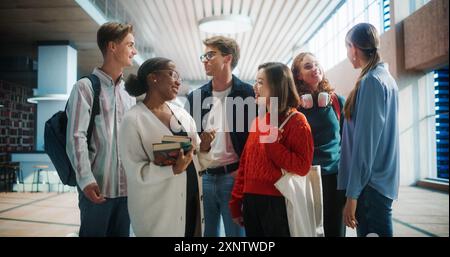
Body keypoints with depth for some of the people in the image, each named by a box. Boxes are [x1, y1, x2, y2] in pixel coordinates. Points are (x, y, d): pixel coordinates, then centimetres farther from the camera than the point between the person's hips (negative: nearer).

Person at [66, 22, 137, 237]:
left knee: (122, 233, 12)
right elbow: (76, 137, -10)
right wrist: (86, 179, -18)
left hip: (126, 186, 6)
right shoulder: (86, 87, -3)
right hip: (98, 186, -5)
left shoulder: (129, 92, 15)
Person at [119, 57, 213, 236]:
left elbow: (196, 162, 10)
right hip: (158, 210, -5)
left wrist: (204, 149, -10)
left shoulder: (181, 113, 7)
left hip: (192, 201, 6)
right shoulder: (133, 120, -10)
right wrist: (173, 169, -27)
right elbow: (136, 171, -14)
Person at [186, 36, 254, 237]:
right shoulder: (196, 97, 10)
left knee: (236, 232, 5)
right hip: (203, 177, 4)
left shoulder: (247, 94, -3)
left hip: (234, 177, -4)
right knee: (206, 233, 14)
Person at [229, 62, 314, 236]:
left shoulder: (296, 121, -6)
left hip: (278, 203, -6)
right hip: (252, 201, 6)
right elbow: (245, 163, 12)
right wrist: (236, 202, 9)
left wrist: (271, 142, -18)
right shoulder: (258, 121, 13)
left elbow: (303, 167, -14)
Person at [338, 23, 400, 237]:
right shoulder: (387, 78, 14)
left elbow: (365, 141, -19)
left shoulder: (370, 81, -14)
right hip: (382, 181, 9)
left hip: (370, 184, -9)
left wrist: (352, 193, -17)